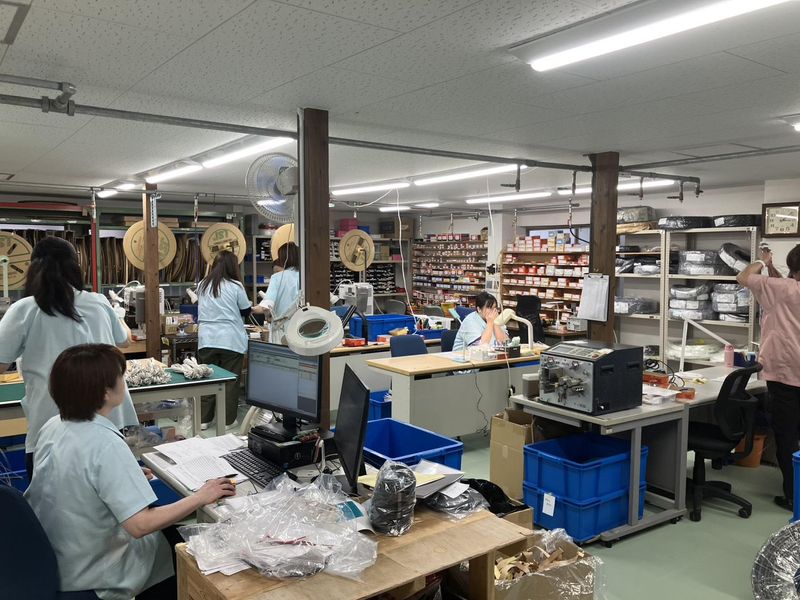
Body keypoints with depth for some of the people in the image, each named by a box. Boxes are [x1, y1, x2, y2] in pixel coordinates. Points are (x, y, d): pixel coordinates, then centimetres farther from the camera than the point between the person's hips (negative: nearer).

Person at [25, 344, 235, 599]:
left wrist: (128, 476, 15)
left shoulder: (52, 426, -5)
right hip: (90, 576, -7)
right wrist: (200, 497, -22)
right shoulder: (105, 444, -30)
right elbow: (140, 525, -32)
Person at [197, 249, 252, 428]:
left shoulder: (202, 285, 5)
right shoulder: (235, 286, -8)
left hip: (207, 340, 4)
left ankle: (204, 419, 17)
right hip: (231, 340, -4)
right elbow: (246, 311, 4)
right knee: (230, 381, 6)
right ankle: (227, 420, 11)